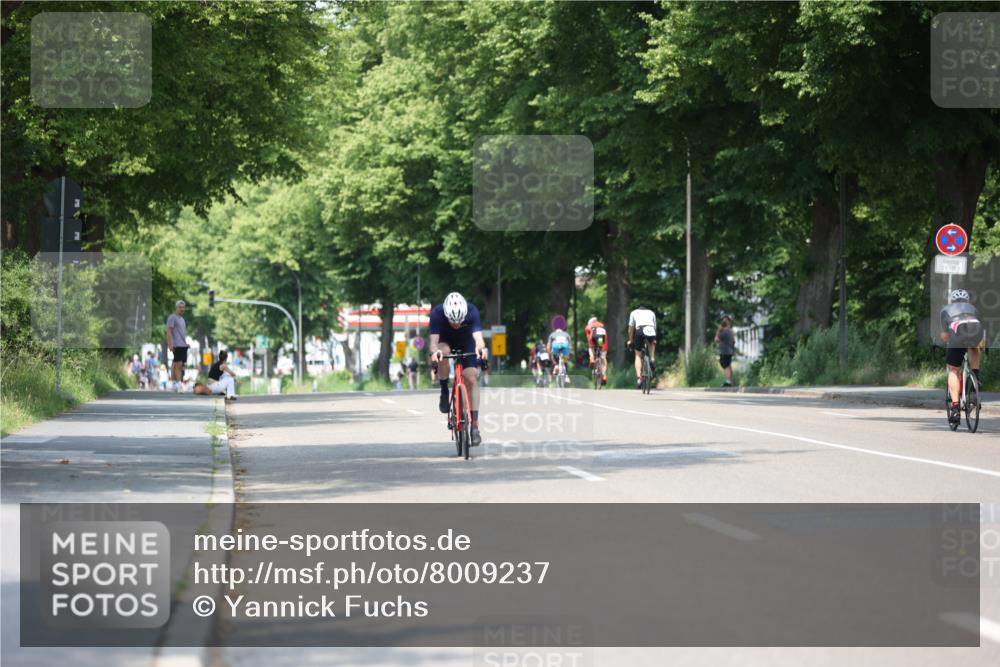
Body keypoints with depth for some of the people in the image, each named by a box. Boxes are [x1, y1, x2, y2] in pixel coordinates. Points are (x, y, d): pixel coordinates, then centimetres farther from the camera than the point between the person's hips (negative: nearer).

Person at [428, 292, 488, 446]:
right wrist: (434, 351, -62)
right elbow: (433, 341, -39)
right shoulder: (437, 313, -33)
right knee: (443, 353, -36)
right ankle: (444, 392, -14)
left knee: (471, 379, -15)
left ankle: (474, 425, -11)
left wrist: (481, 348, -65)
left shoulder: (472, 312, -32)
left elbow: (478, 336, -42)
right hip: (445, 341, 0)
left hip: (466, 342, 0)